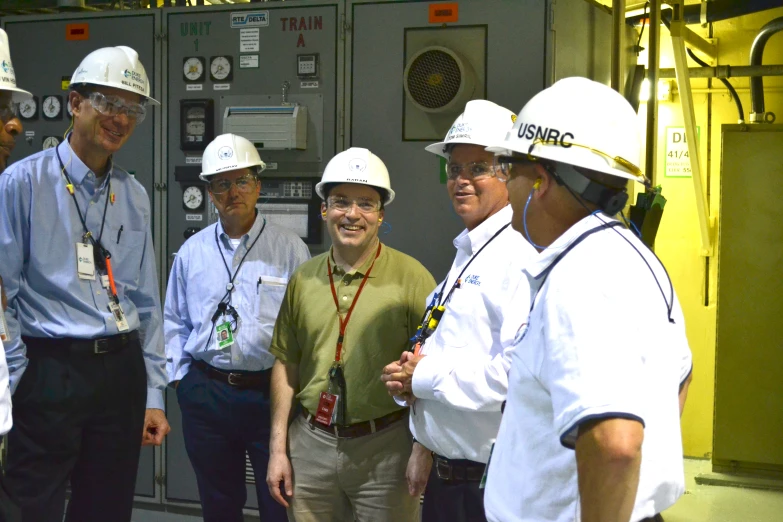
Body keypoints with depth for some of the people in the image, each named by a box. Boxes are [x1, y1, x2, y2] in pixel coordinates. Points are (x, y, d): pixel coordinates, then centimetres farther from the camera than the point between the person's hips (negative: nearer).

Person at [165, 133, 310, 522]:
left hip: (272, 392, -3)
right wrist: (179, 375, 7)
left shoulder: (290, 249, -3)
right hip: (206, 394, 3)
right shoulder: (192, 252, 8)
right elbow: (175, 321, 15)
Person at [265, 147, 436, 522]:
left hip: (384, 448, -3)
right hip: (311, 444, 4)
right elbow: (286, 365, 10)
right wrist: (278, 448, 7)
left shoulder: (411, 277, -8)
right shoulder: (303, 279, 6)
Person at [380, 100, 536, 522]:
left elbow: (517, 374, -28)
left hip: (491, 484, -8)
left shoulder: (520, 257, -17)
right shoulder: (465, 256, 14)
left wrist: (422, 378, -16)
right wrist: (424, 446, 7)